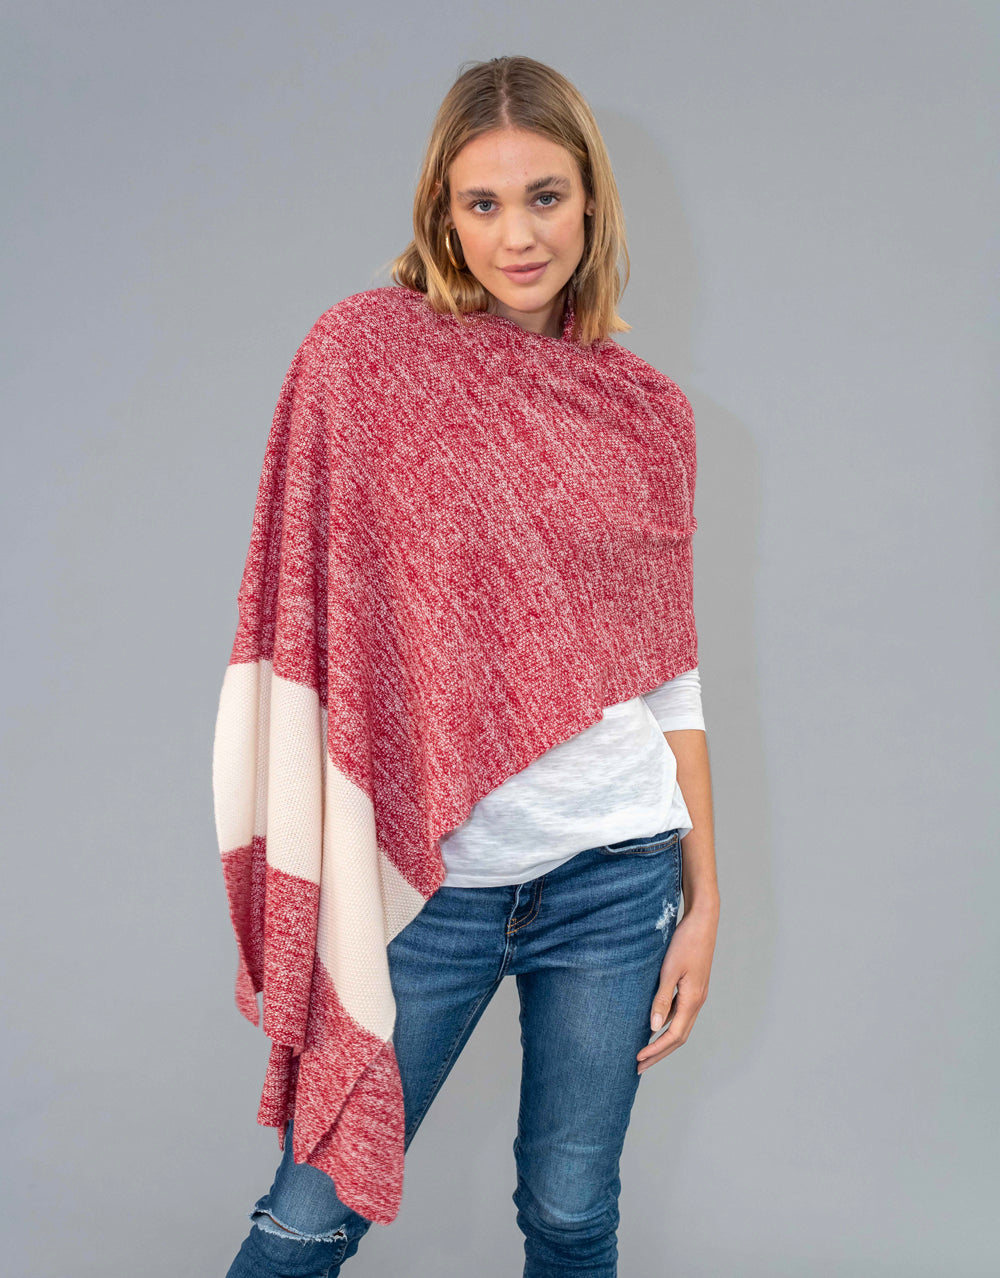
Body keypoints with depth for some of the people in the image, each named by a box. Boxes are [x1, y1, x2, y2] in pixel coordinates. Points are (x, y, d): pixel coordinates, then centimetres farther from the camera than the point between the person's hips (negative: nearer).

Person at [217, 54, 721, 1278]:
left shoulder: (647, 410, 5)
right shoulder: (365, 347, -4)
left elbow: (669, 670, 8)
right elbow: (308, 617, -7)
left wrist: (704, 896, 7)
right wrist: (298, 882, -11)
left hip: (615, 868, 2)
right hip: (427, 875, -2)